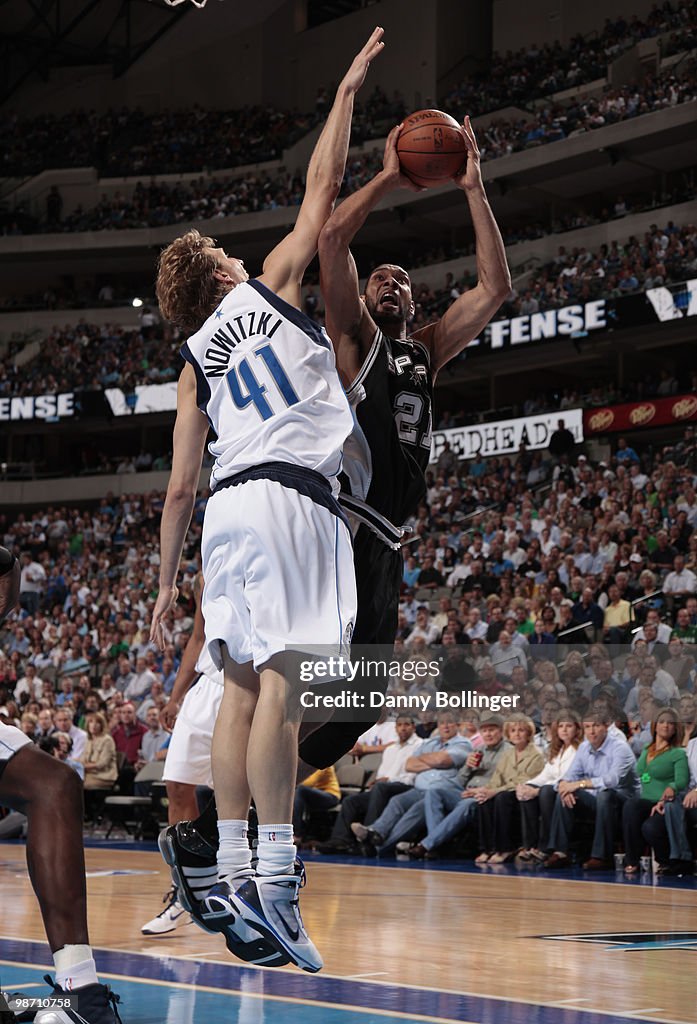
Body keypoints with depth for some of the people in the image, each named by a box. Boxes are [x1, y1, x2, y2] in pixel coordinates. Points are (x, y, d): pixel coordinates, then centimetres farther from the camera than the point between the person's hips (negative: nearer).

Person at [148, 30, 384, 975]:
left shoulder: (193, 362, 20)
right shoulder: (272, 287, 10)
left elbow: (180, 486, 15)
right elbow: (322, 189, 15)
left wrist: (166, 584, 18)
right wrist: (348, 89, 25)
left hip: (229, 509, 6)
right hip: (291, 499, -6)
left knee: (244, 686, 7)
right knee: (282, 684, -14)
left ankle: (233, 873, 4)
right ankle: (275, 876, -21)